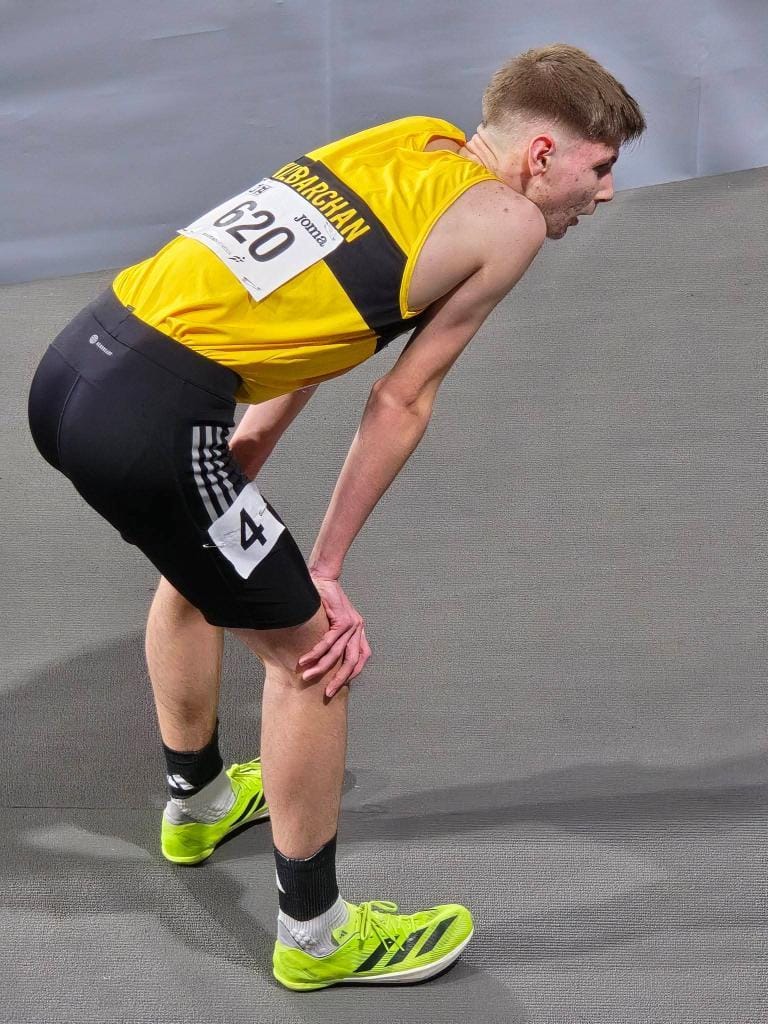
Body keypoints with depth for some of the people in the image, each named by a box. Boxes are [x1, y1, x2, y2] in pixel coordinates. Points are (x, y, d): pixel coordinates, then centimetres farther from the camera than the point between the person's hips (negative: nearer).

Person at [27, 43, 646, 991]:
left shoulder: (412, 142, 17)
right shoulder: (508, 219, -2)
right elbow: (400, 404, 0)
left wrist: (236, 465, 14)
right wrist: (326, 568, 7)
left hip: (72, 366, 9)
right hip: (153, 421, -9)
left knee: (199, 571, 33)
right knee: (309, 650, 7)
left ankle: (197, 803, 55)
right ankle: (314, 937, 23)